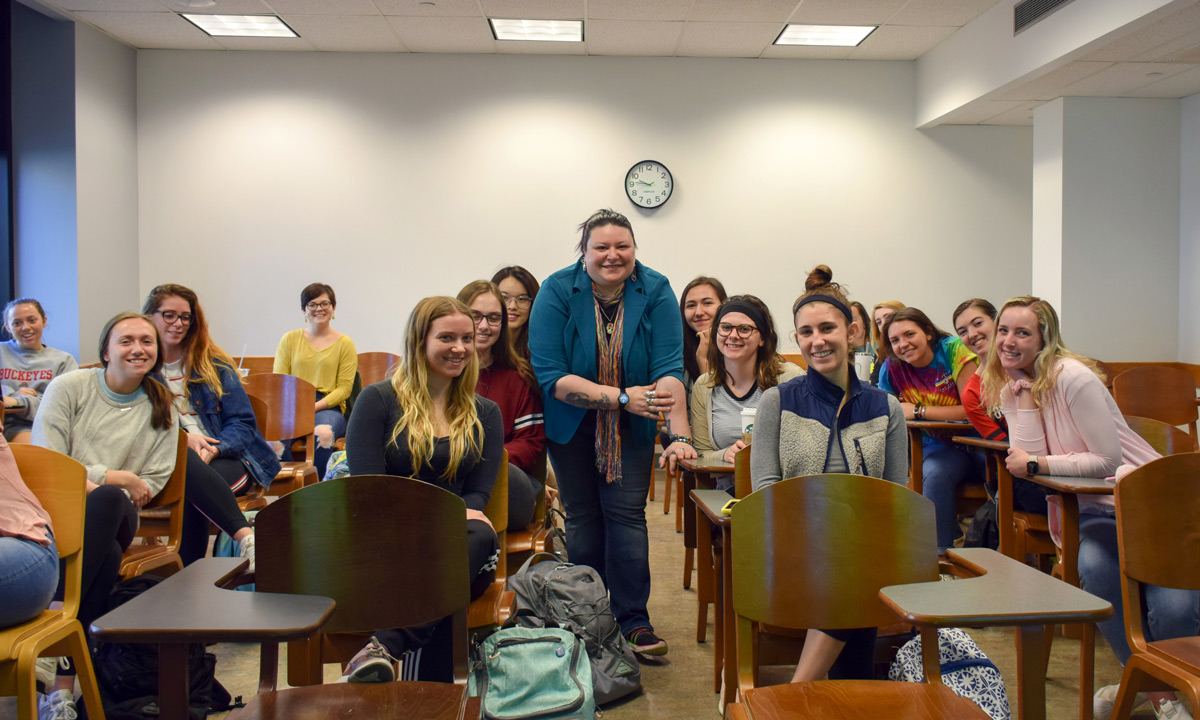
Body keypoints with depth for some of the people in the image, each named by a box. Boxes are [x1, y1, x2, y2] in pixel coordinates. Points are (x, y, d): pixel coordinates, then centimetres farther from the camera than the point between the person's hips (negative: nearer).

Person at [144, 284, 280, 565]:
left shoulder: (214, 365, 14)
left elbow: (243, 422, 6)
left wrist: (212, 449, -15)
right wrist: (183, 438, -15)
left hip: (226, 458, 1)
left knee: (189, 492, -35)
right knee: (185, 462, -38)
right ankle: (246, 536, -48)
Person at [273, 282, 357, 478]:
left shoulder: (345, 344, 10)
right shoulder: (289, 339, 17)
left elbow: (344, 388, 3)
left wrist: (315, 406, -13)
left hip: (328, 408, -1)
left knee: (323, 432, -37)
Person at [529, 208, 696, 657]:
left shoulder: (656, 292, -14)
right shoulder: (557, 292, -18)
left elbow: (669, 370, -21)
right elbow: (551, 376, -24)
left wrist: (681, 437, -32)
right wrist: (621, 397, -31)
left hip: (631, 428, 1)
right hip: (572, 424, 0)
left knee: (626, 513, -4)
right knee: (582, 516, 6)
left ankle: (633, 619, 7)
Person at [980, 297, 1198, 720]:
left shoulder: (1073, 378, -15)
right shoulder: (1011, 388, 7)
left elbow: (1107, 461, -16)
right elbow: (1028, 460, -6)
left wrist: (1036, 464, -15)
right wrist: (1024, 397, -10)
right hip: (1091, 511, 5)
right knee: (1093, 567, -28)